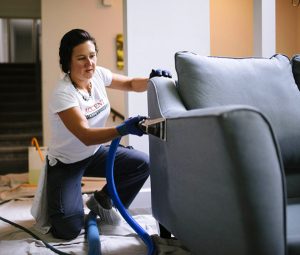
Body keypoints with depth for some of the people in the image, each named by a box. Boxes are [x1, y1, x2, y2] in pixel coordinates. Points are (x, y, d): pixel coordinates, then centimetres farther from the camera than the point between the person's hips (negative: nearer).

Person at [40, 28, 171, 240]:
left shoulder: (98, 74, -9)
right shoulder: (63, 95, -28)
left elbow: (131, 84, 3)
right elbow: (85, 136, -38)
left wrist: (152, 80, -20)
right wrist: (123, 130, -54)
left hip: (95, 153, 6)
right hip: (66, 163, -6)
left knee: (143, 163, -14)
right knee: (69, 230, -20)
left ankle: (102, 201, 9)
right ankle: (55, 204, 18)